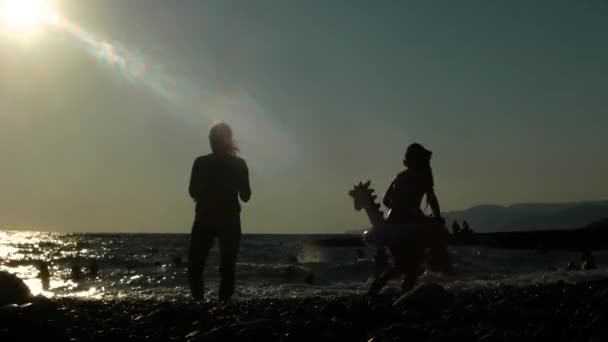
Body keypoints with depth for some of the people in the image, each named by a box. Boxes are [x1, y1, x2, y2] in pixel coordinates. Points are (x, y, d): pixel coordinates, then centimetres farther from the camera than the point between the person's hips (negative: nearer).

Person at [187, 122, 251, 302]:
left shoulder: (201, 162, -4)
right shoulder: (239, 164, -3)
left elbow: (193, 192, 2)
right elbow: (245, 196, 1)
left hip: (204, 221, -1)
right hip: (230, 221, 1)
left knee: (195, 268, 8)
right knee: (227, 270, 4)